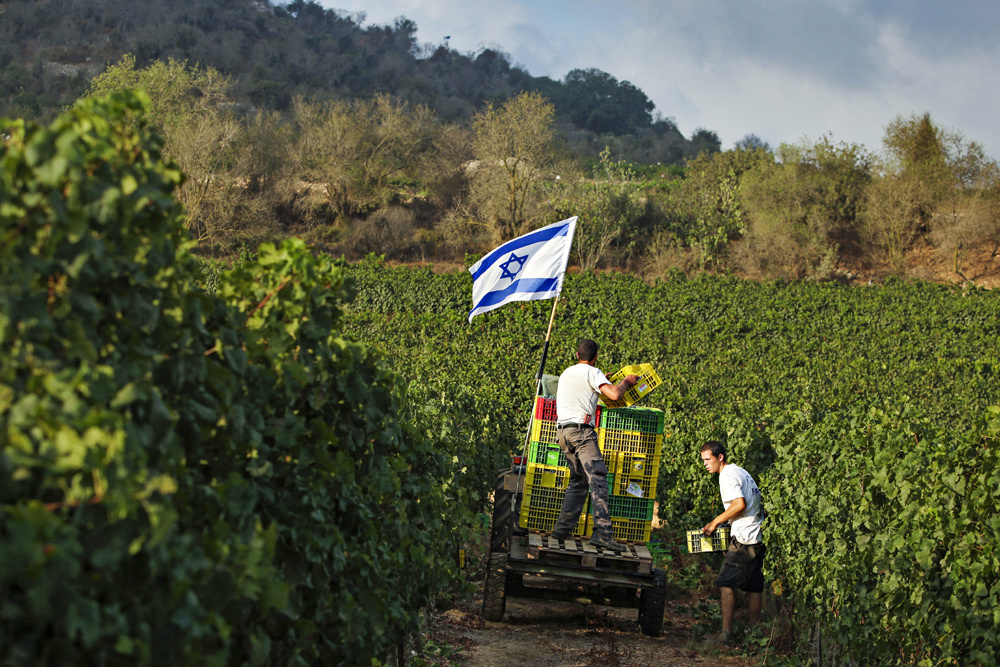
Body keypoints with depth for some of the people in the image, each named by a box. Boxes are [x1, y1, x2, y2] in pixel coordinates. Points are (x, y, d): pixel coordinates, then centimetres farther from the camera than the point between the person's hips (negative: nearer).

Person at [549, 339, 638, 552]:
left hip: (563, 431, 8)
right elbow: (614, 395, -14)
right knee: (598, 480, -15)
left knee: (578, 481, 17)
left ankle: (562, 529, 11)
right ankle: (602, 532, -28)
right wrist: (626, 381, 5)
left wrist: (602, 380, 48)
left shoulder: (567, 373, 23)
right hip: (581, 431, -8)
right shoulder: (592, 373, -1)